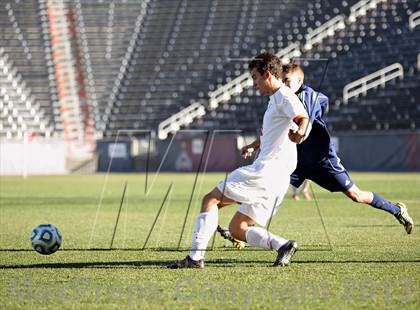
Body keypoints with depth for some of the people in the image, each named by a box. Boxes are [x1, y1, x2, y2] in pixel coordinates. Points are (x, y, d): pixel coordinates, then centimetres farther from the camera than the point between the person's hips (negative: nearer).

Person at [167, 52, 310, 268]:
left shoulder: (284, 96, -9)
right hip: (275, 180, 10)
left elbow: (303, 118, -31)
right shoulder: (275, 99, 22)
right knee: (236, 229, 9)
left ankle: (195, 257, -15)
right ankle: (283, 245, -7)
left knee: (211, 200, -7)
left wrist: (299, 133, -51)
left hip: (264, 171, -10)